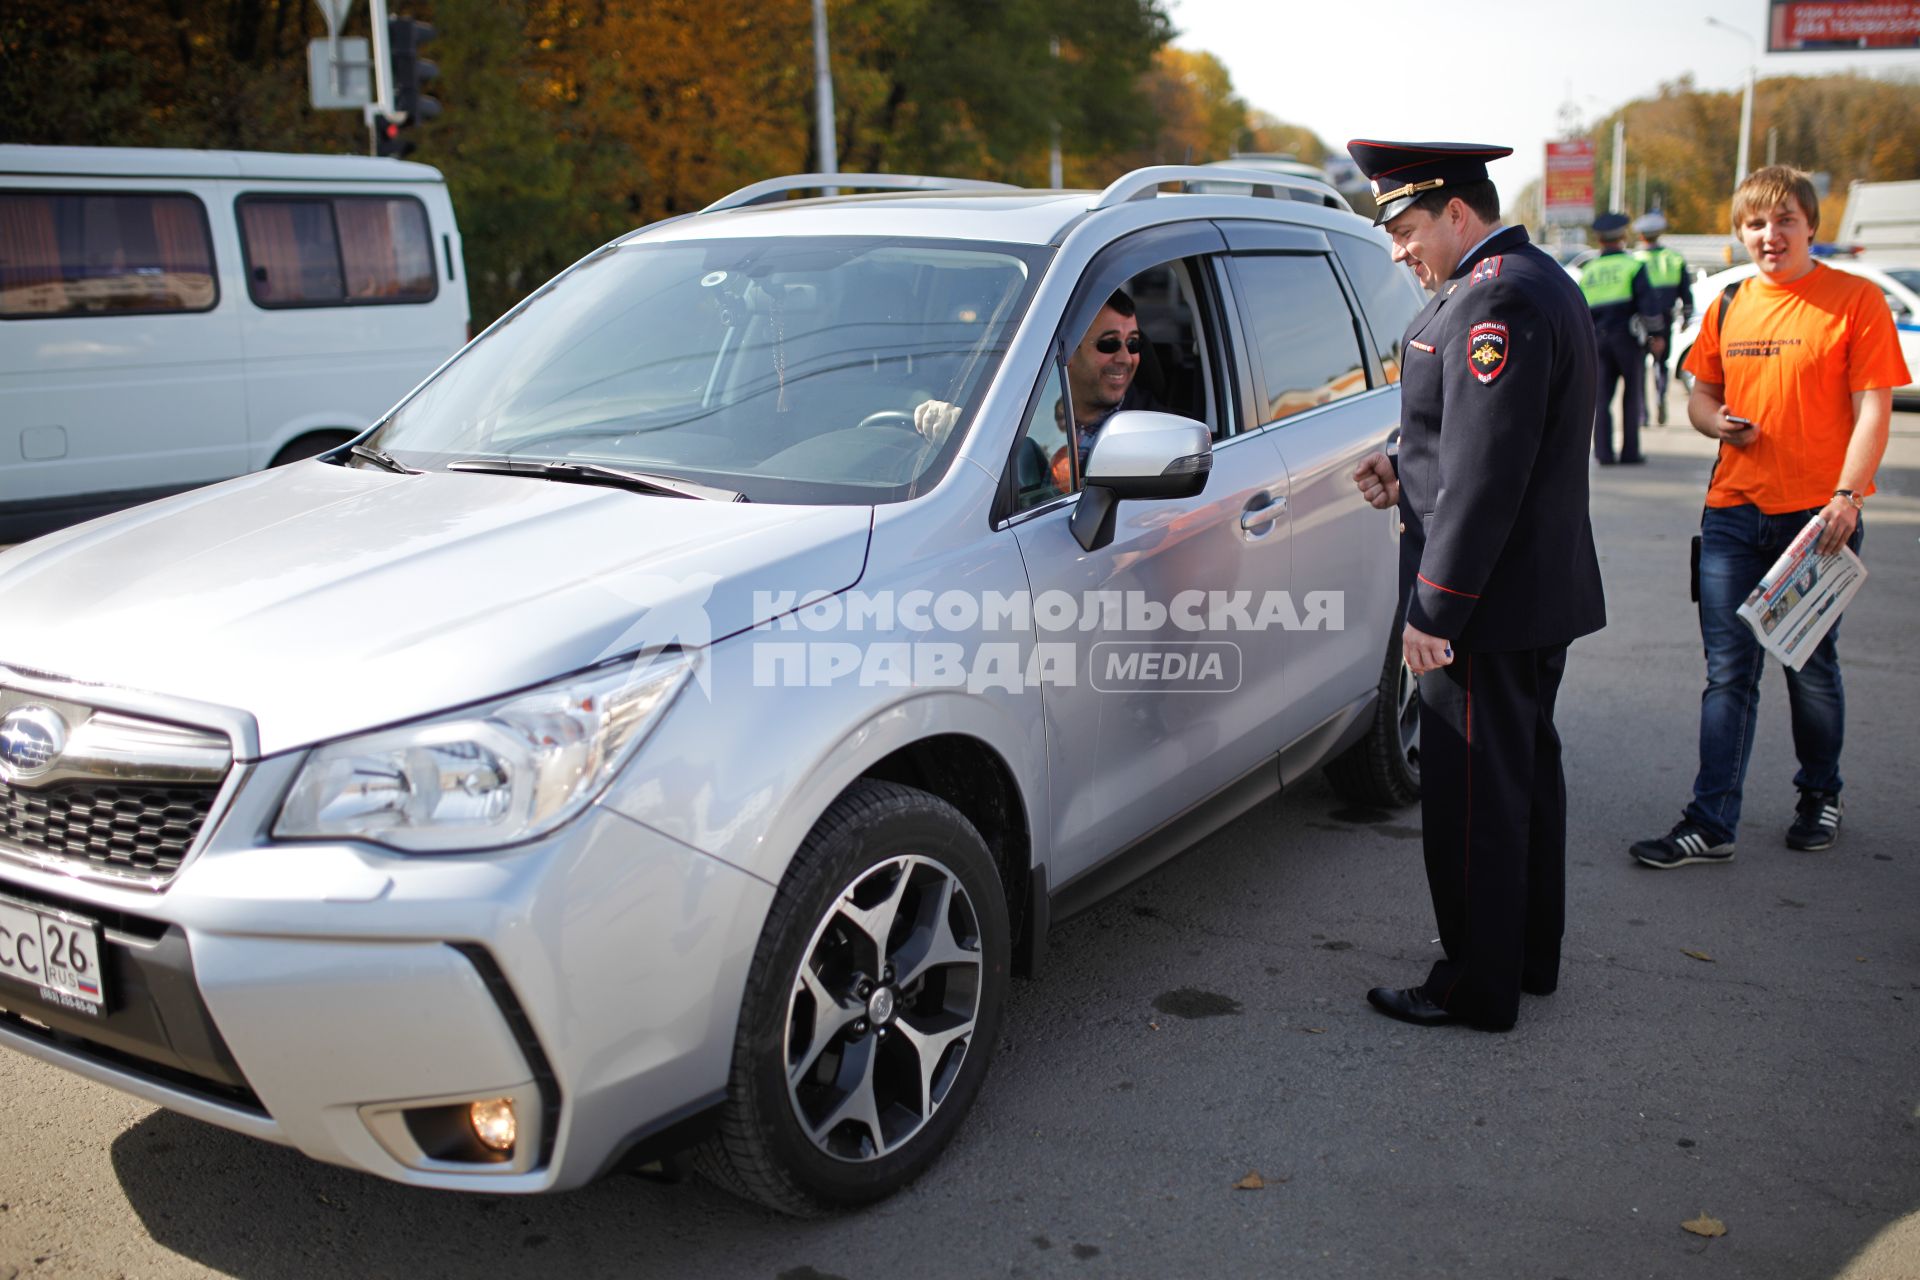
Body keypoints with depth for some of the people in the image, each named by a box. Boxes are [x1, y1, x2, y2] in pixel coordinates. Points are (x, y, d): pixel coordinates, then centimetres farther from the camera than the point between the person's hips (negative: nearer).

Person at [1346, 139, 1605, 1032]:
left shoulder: (1494, 301, -20)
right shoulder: (1539, 281, 14)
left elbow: (1487, 473, -25)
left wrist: (1435, 607, -22)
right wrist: (1408, 474, 8)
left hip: (1488, 602, -11)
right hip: (1548, 593, 11)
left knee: (1474, 799, 0)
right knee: (1527, 776, 20)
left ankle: (1477, 986, 13)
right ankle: (1530, 954, 35)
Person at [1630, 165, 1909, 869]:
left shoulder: (1856, 300, -3)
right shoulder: (1727, 309, 9)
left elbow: (1873, 409, -7)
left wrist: (1847, 495, -19)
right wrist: (1716, 421, -5)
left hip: (1819, 515, -3)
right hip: (1733, 513, 3)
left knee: (1812, 666, 9)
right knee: (1728, 673, 2)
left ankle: (1819, 796, 32)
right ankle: (1711, 823, 4)